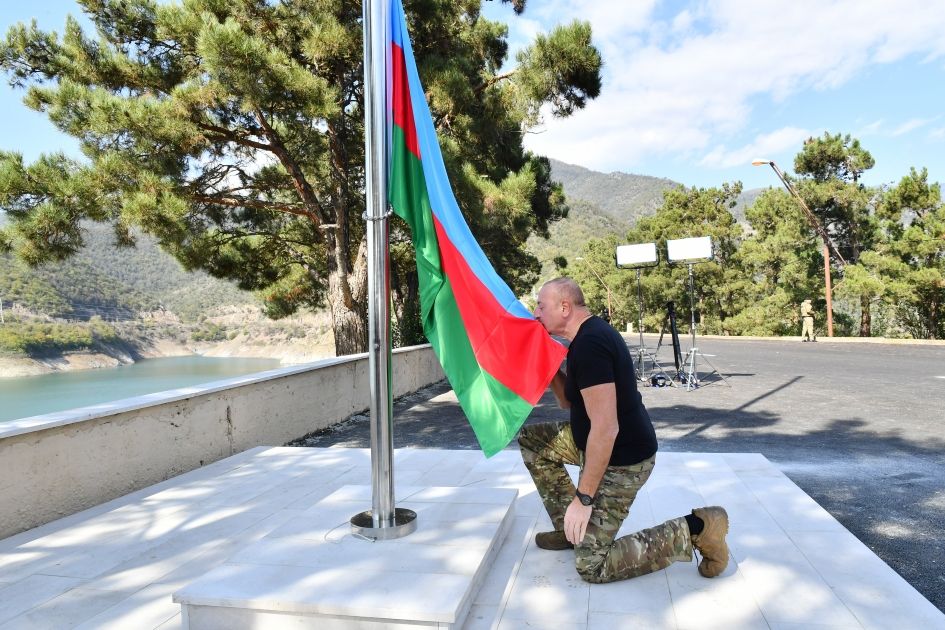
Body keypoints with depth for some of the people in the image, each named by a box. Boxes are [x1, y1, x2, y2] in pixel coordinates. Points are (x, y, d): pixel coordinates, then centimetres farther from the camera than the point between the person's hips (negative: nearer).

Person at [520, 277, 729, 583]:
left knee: (591, 566, -4)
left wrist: (583, 499, -24)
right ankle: (570, 527, 18)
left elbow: (606, 429, -30)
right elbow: (568, 401, 13)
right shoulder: (589, 334, 6)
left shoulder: (589, 345, -27)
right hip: (601, 443, 10)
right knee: (532, 440, 14)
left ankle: (694, 529, 1)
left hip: (620, 459, -10)